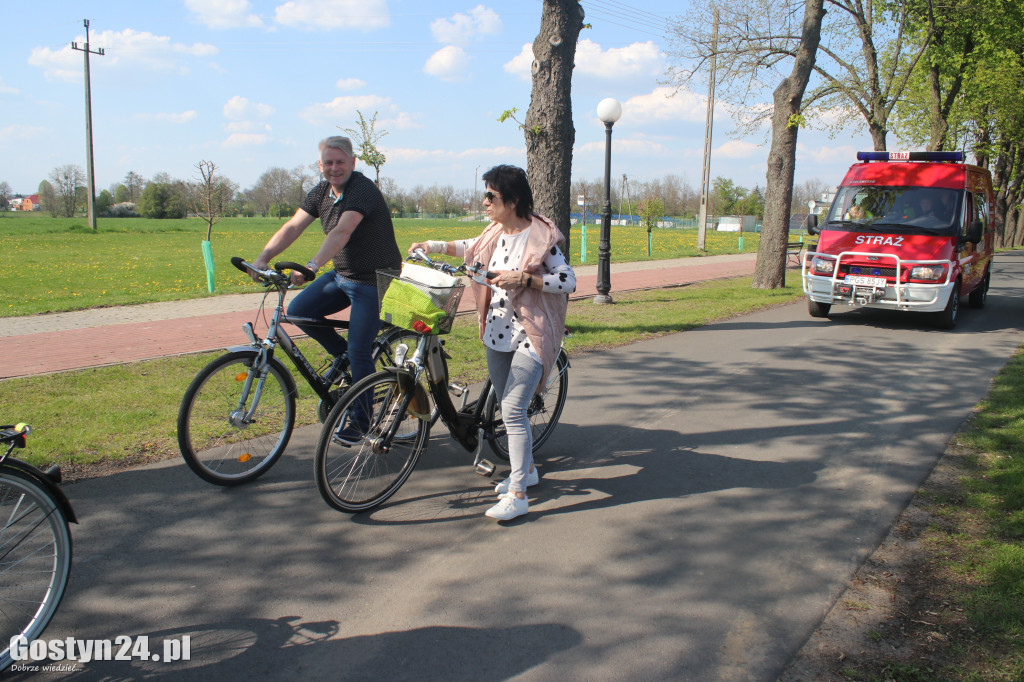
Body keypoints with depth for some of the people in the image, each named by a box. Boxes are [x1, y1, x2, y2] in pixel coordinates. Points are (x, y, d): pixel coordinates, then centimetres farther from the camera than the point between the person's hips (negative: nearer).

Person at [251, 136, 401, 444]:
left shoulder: (363, 190, -22)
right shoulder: (321, 191, 4)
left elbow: (342, 232, -36)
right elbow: (293, 226, -5)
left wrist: (312, 266, -49)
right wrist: (263, 258, -19)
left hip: (375, 281, -8)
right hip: (341, 275, 8)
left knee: (359, 352, -7)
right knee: (298, 311, -5)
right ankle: (340, 353, 18)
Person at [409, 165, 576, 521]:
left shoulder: (541, 236, -13)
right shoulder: (496, 233, 7)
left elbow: (568, 281, -16)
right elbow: (470, 248, 28)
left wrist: (523, 279, -24)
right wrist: (430, 246, 19)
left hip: (531, 335, -7)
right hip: (498, 332, 7)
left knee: (512, 410, -13)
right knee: (509, 408, 15)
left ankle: (517, 495, -7)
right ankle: (526, 470, 35)